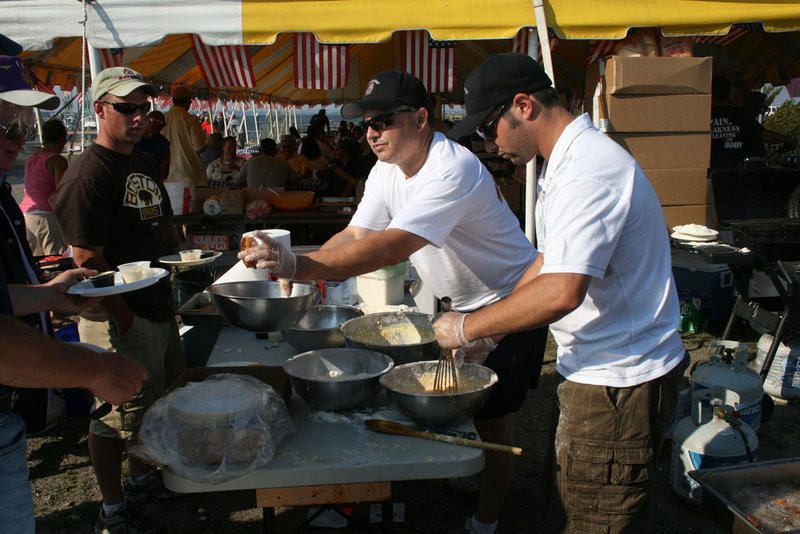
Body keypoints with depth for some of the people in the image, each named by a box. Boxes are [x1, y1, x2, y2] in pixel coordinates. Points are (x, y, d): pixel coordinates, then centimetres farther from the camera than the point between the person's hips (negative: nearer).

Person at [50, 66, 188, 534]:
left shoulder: (146, 165, 12)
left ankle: (141, 478, 43)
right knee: (116, 415, 5)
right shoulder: (88, 174, -17)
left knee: (156, 403, 22)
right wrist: (125, 319, -20)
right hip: (118, 320, -9)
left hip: (159, 308, 9)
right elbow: (88, 259, -20)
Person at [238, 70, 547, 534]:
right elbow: (354, 235, -9)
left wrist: (300, 265, -50)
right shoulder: (387, 171, -2)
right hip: (459, 302, 8)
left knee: (494, 421, 1)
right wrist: (295, 268, -25)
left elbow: (389, 249, -43)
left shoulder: (452, 171, -32)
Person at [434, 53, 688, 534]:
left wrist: (469, 327, -20)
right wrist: (487, 331, 12)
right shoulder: (568, 164, 12)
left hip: (620, 384, -10)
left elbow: (562, 292, -33)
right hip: (601, 373, 10)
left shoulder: (590, 172, -23)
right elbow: (549, 263, 19)